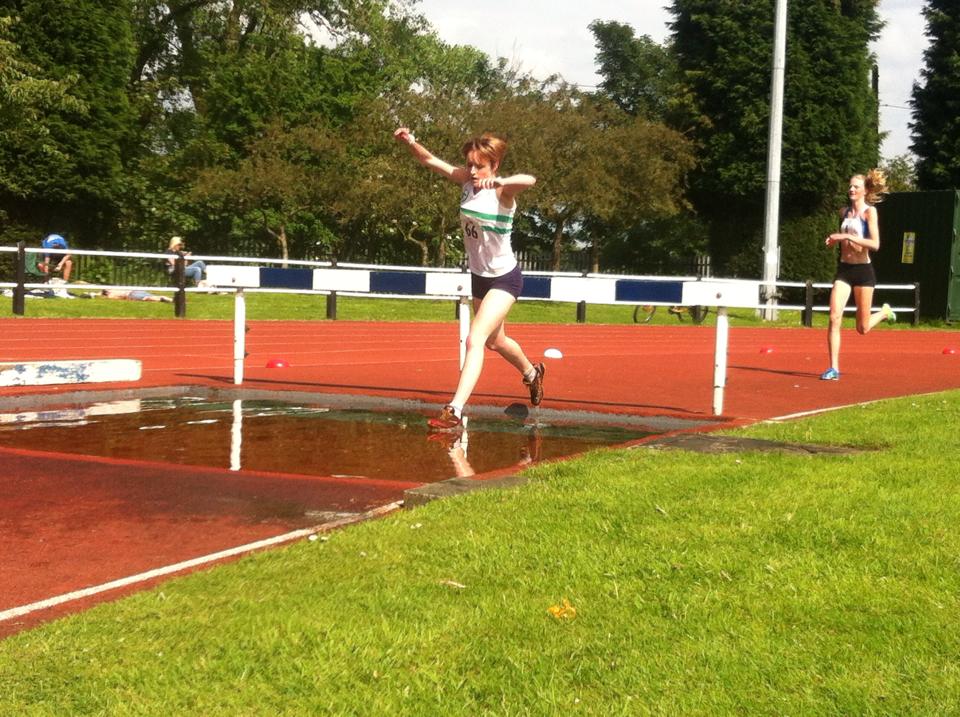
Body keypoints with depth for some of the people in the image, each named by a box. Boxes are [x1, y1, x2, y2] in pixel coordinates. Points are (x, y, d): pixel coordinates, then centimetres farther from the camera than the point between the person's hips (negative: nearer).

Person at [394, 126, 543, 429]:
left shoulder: (502, 191, -24)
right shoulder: (466, 180, -5)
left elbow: (529, 180, -45)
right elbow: (431, 161, -8)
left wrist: (499, 181, -65)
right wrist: (411, 143, -27)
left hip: (504, 279, -8)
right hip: (479, 276, 8)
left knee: (475, 340, -22)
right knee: (495, 341, 26)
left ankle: (454, 412, -26)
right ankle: (532, 373, 54)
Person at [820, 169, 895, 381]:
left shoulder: (869, 211, -8)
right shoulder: (844, 212, 10)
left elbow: (875, 244, -19)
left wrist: (847, 236, -25)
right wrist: (836, 240, 5)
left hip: (863, 271, -4)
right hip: (843, 270, 5)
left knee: (862, 328, 5)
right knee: (834, 318, -12)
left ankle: (885, 312, 38)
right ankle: (834, 369, -9)